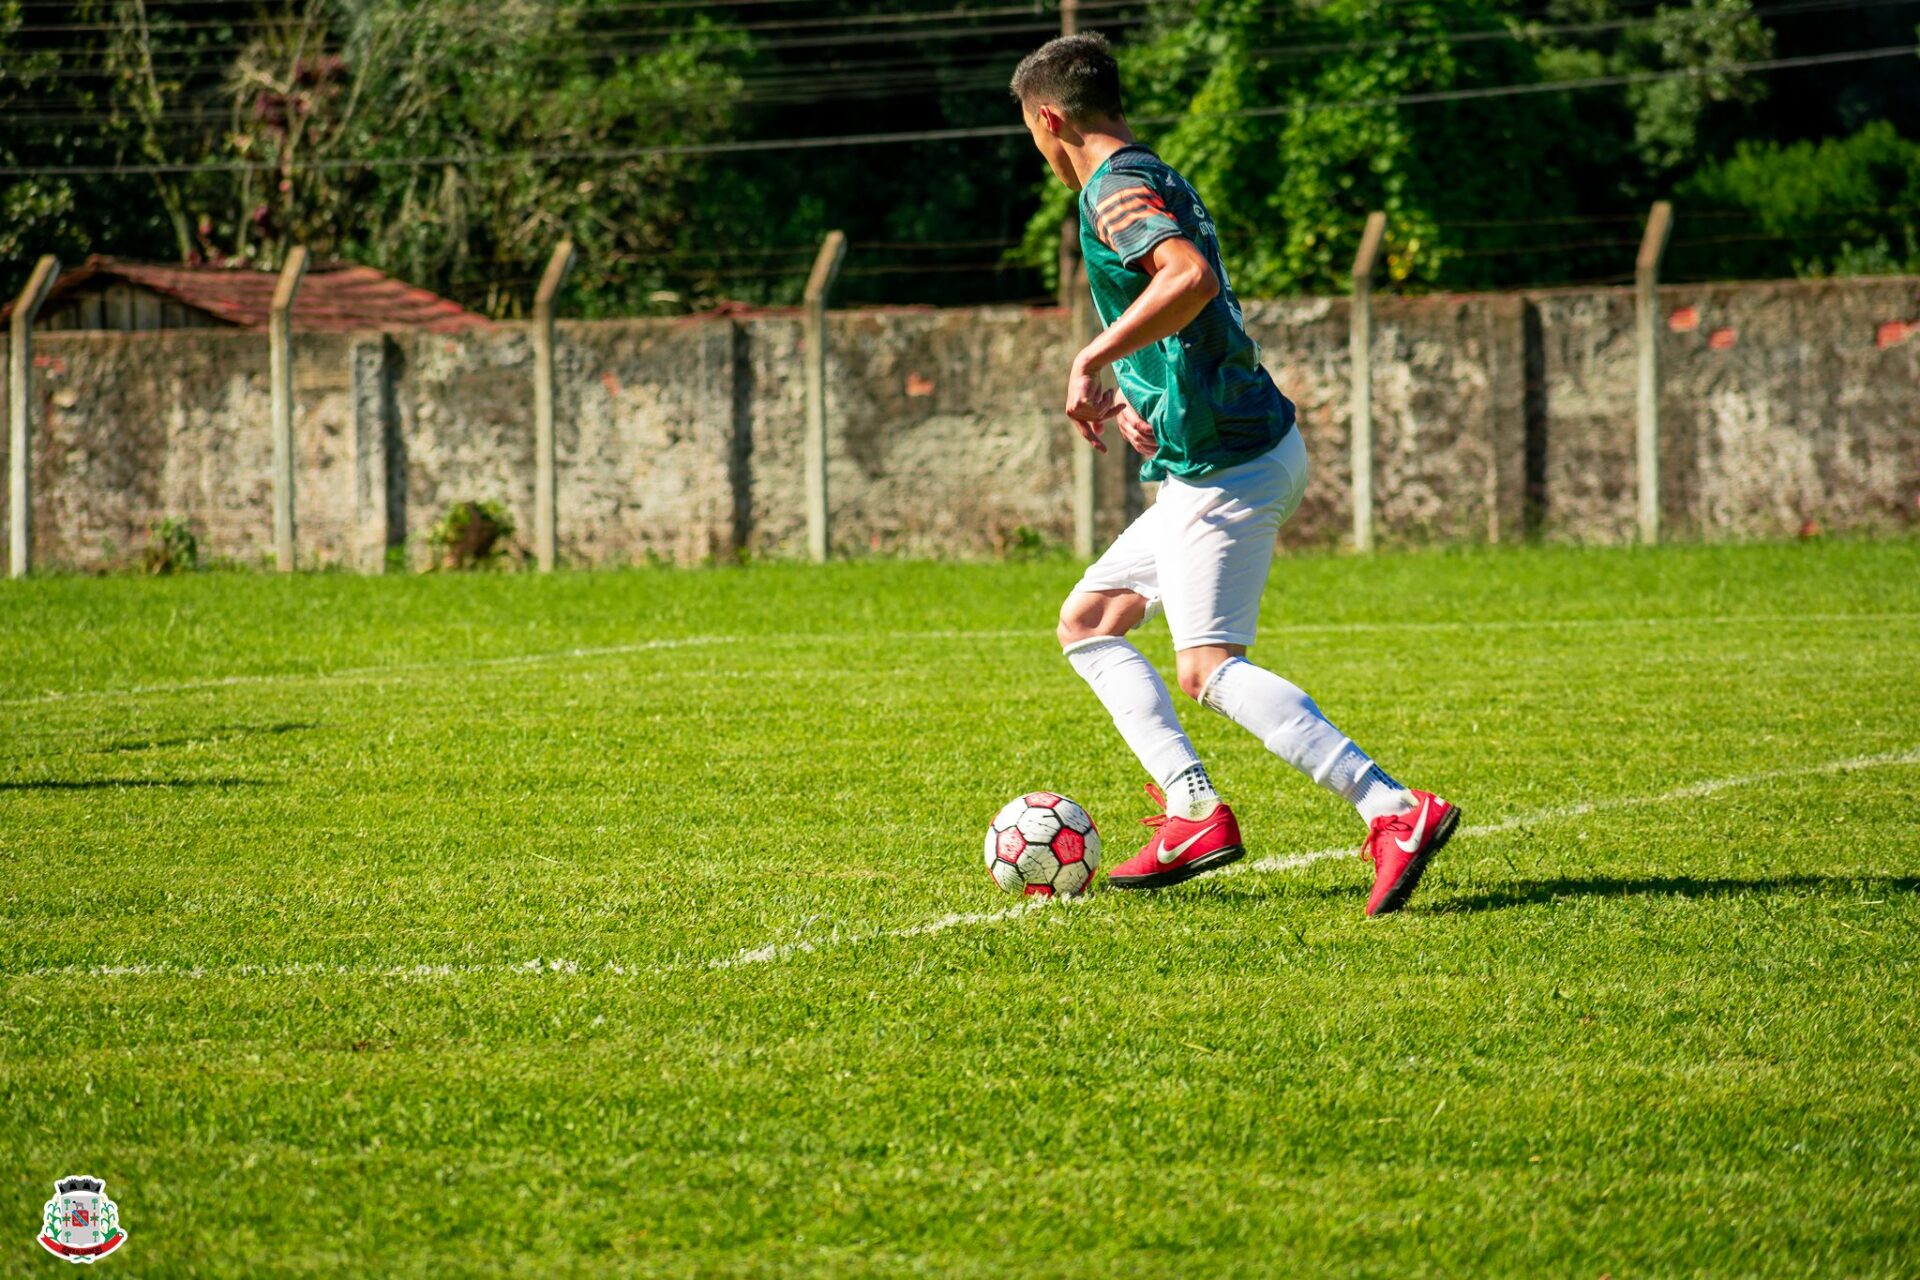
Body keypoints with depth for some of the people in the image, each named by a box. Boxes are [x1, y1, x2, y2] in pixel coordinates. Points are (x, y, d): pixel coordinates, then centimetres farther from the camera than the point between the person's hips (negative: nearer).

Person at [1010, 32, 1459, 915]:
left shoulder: (1116, 190, -13)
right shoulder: (1161, 183, 19)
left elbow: (1190, 279, -33)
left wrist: (1094, 360, -27)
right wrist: (1127, 393, 22)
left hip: (1224, 464, -10)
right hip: (1223, 455, 10)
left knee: (1208, 668, -15)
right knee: (1087, 621, 16)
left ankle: (1396, 813, -25)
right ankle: (1194, 813, 5)